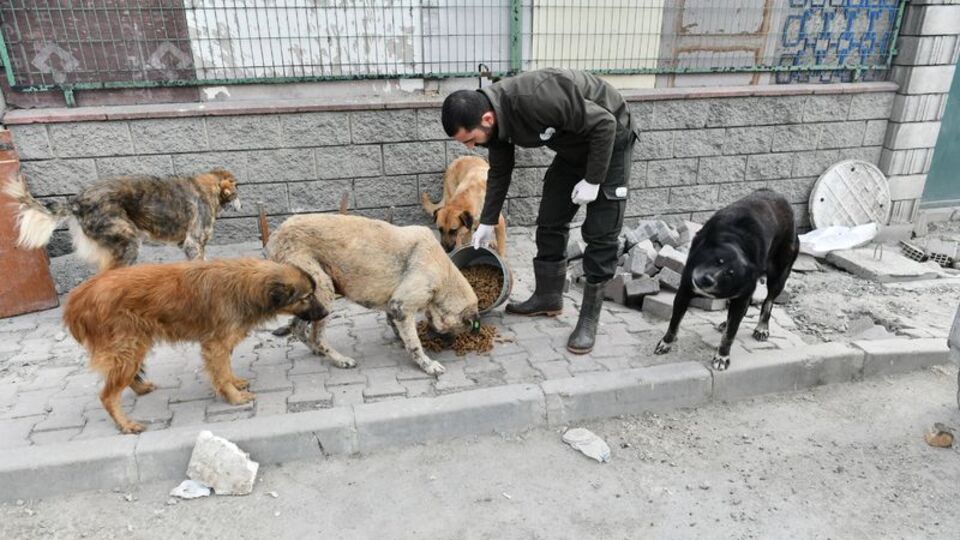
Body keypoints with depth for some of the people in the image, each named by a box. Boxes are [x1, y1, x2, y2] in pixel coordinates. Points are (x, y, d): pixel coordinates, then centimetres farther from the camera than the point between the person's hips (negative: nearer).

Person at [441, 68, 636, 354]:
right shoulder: (496, 116, -11)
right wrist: (487, 222, 5)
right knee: (550, 222, 7)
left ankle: (589, 319, 0)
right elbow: (499, 172, 4)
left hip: (608, 138, -7)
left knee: (600, 233, -8)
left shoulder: (536, 100, -38)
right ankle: (548, 297, 22)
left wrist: (592, 181, -24)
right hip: (573, 146, 8)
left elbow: (604, 124, -29)